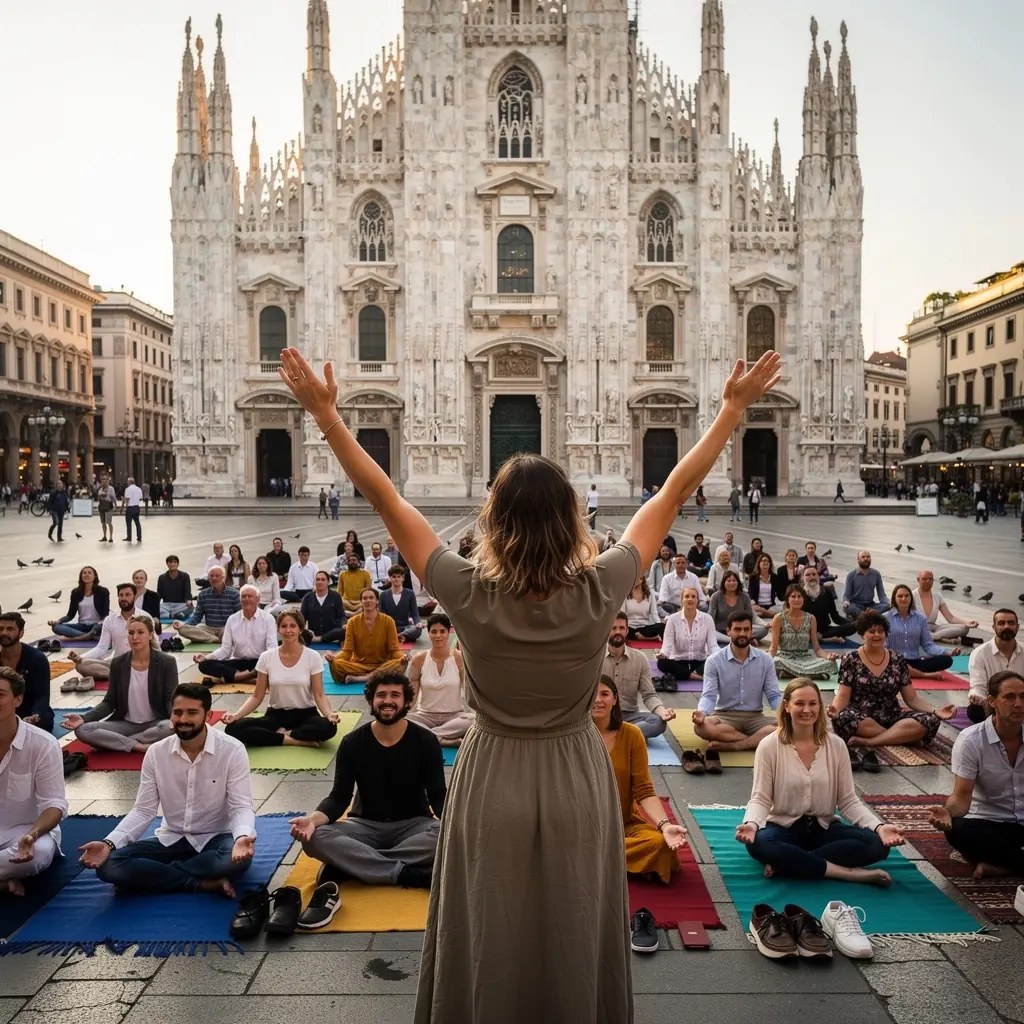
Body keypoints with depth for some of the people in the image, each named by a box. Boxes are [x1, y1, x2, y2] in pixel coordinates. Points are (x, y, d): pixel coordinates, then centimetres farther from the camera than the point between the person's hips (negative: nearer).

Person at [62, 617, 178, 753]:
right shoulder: (118, 663, 1)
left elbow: (171, 699, -9)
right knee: (82, 730, -22)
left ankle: (114, 742, -21)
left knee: (170, 727, -39)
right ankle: (138, 746, -23)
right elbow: (110, 702, 3)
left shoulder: (167, 662, -6)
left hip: (155, 724, -2)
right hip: (126, 723, 2)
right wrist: (83, 718, -15)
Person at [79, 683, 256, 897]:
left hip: (215, 838, -3)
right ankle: (203, 883, -21)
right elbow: (143, 810, -3)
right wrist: (109, 843, -20)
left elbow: (241, 807, -16)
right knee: (109, 865, -20)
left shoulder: (232, 750, -15)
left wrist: (242, 837, -39)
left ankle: (150, 876, -17)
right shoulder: (156, 753, -4)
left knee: (237, 859, -38)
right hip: (171, 839, 3)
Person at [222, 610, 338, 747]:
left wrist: (330, 714, -29)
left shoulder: (313, 657, -6)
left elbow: (319, 695, -8)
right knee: (233, 728, -25)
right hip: (276, 714, 2)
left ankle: (280, 734, -16)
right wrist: (236, 715, -18)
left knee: (328, 727, -36)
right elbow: (257, 696, 0)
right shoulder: (266, 657, -2)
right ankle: (297, 740, -22)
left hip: (305, 714, -2)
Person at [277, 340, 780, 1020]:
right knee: (574, 951, 18)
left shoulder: (470, 596, -20)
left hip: (491, 786, 0)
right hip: (577, 786, 1)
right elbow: (675, 492, -12)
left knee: (487, 953, 17)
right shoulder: (599, 593, -19)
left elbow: (385, 497, -15)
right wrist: (734, 407, -3)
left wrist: (325, 411, -9)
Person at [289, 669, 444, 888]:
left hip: (413, 825, -1)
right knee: (314, 837, -29)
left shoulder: (426, 741, -8)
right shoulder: (352, 743, -5)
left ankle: (348, 865, -29)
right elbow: (339, 797, -6)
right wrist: (313, 819, -29)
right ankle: (407, 874, -31)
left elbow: (438, 796, -9)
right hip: (366, 825, 1)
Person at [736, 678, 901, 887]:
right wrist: (751, 823, -34)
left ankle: (787, 862, -23)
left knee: (877, 844, -23)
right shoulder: (769, 746, -10)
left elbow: (848, 800, -1)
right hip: (784, 827, -3)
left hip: (824, 827, 3)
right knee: (758, 844, -36)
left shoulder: (835, 745, -3)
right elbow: (760, 799, -11)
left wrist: (879, 826, -19)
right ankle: (850, 872, -29)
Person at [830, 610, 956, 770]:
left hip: (891, 718, 3)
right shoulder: (851, 660, 1)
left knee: (930, 721, -25)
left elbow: (912, 698, 8)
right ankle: (901, 737, -22)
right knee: (843, 719, -39)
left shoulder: (897, 660, 8)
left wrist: (935, 711, -10)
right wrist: (835, 710, -28)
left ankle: (865, 742, -29)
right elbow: (843, 696, -5)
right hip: (860, 719, -3)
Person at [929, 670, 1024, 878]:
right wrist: (948, 813, -36)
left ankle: (997, 864, -20)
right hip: (988, 822, -2)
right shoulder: (971, 740, -10)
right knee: (958, 830, -35)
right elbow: (962, 795, -14)